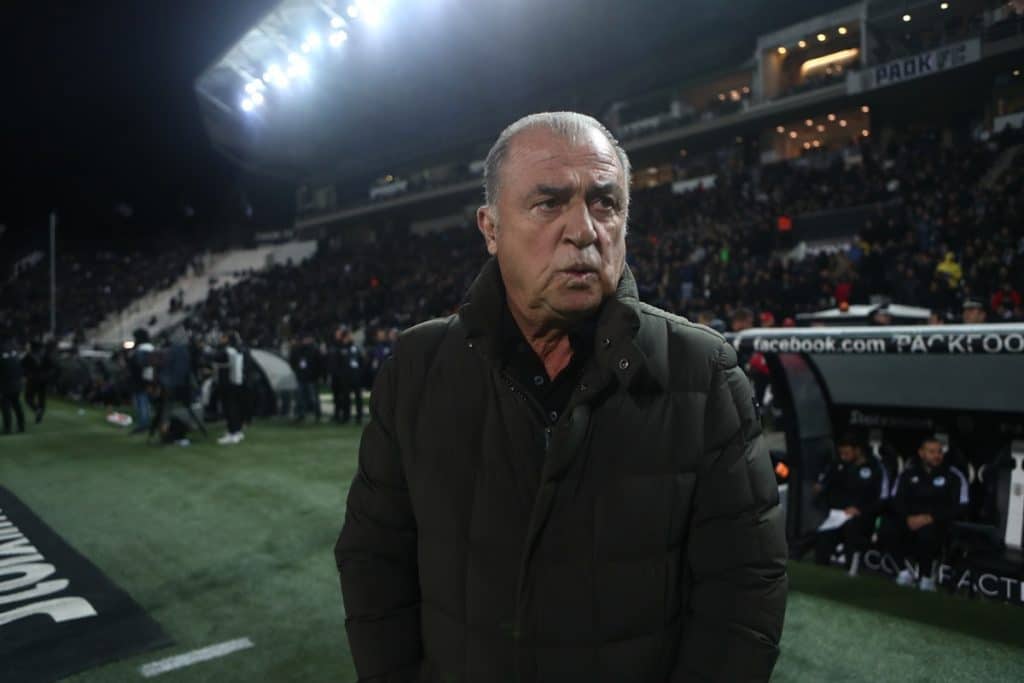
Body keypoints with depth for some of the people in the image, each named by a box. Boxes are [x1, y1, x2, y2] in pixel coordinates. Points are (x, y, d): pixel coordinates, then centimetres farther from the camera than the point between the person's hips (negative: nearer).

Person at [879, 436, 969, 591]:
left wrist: (931, 518, -20)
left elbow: (961, 506, -9)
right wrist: (908, 518, -17)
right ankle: (905, 568, -2)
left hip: (938, 522, -2)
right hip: (910, 520, 2)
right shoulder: (908, 473, 7)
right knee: (886, 530, -28)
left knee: (927, 533, -38)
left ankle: (926, 574, -9)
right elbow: (895, 499, 3)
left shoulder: (954, 476, -1)